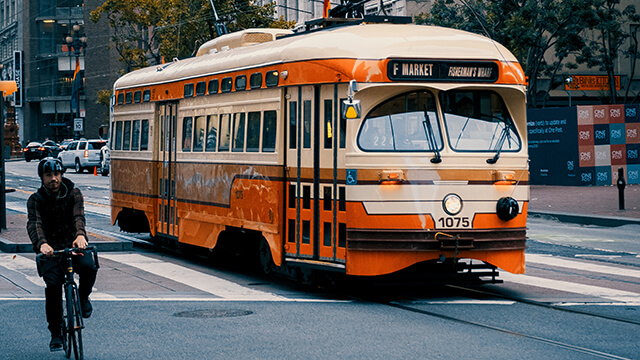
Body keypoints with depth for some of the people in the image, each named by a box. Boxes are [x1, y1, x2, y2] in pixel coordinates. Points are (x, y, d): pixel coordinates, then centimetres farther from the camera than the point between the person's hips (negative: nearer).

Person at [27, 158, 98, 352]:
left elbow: (78, 215, -17)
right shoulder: (35, 200, 0)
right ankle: (56, 333, -5)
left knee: (89, 267, -31)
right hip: (51, 249, 0)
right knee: (53, 284, -22)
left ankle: (83, 297, 4)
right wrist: (41, 244, -41)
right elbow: (34, 223, -18)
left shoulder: (73, 193, 1)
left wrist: (80, 234, -41)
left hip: (74, 245, 0)